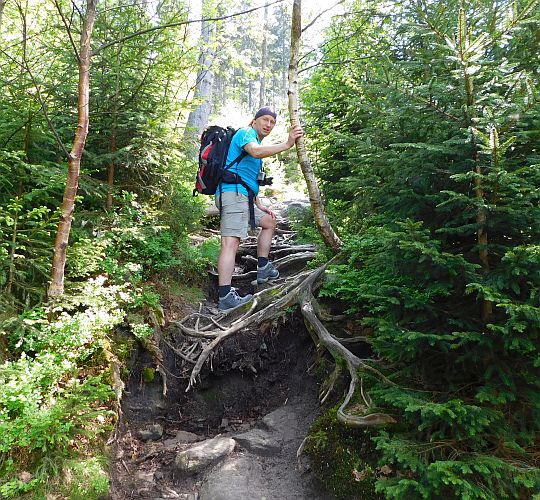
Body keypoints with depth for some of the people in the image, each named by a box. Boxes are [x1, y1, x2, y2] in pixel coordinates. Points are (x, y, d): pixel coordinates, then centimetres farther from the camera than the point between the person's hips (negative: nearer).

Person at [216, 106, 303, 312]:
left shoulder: (257, 142, 30)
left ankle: (263, 269, 23)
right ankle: (225, 298, -27)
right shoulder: (245, 133, 1)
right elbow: (256, 151, -25)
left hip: (243, 196, 11)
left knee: (269, 221, 24)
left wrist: (259, 205, 25)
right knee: (230, 242, -20)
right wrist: (286, 144, -25)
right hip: (232, 193, -11)